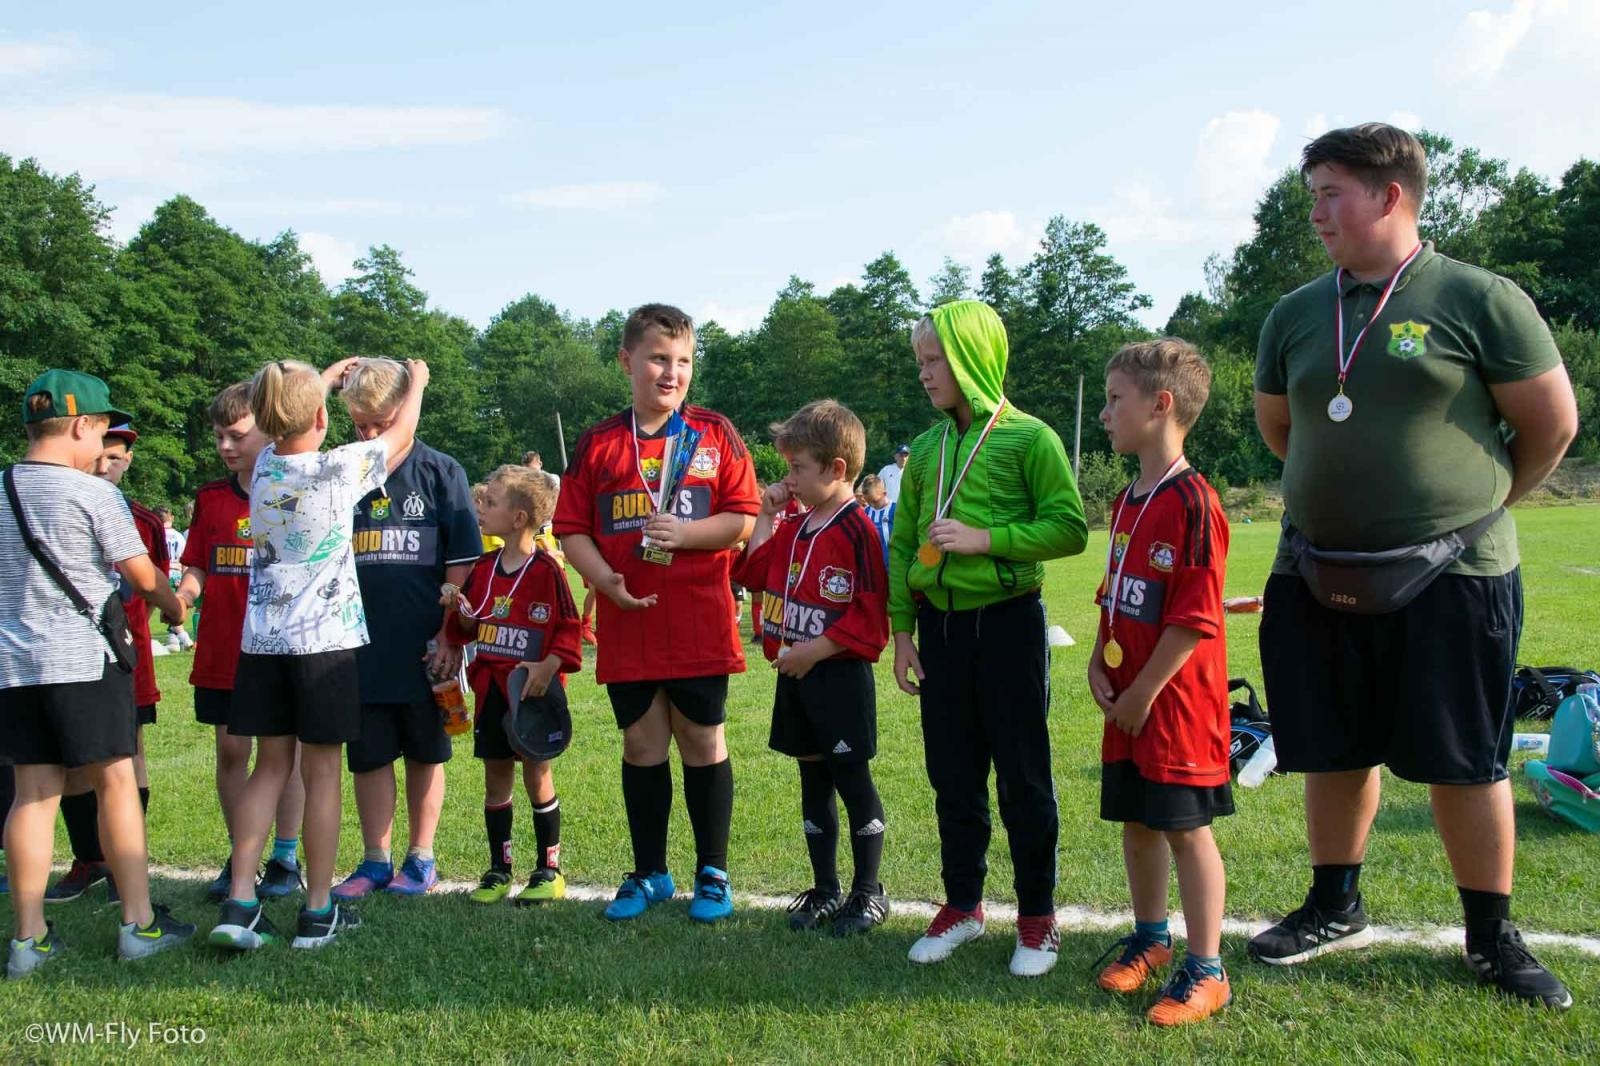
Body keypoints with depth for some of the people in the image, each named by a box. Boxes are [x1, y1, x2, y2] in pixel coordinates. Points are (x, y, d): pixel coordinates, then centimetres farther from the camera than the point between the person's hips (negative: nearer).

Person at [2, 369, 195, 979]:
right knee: (116, 783, 3)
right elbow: (143, 576, -2)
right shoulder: (94, 494, -9)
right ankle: (140, 924, 8)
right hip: (84, 659, -5)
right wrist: (174, 606, 16)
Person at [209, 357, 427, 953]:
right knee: (321, 771, 2)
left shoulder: (264, 467, 3)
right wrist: (417, 382, 26)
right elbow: (401, 435, 8)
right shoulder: (340, 468, -10)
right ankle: (318, 912, 9)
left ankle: (239, 903, 3)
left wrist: (321, 380, 41)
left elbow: (282, 427, 27)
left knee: (270, 766, 10)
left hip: (263, 639, 5)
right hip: (326, 638, -4)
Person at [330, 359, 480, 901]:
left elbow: (462, 563, -3)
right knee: (368, 756, 9)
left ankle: (421, 858, 22)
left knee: (424, 754, 9)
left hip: (422, 649, -3)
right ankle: (375, 860, 22)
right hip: (359, 647, 3)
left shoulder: (440, 473, -2)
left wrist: (450, 637, -9)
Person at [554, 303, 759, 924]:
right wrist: (605, 580, -13)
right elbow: (571, 528, 4)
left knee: (702, 741, 6)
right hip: (628, 624, 2)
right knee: (641, 744, 10)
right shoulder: (598, 443, 5)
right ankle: (649, 873, 24)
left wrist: (683, 533, -17)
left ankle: (712, 873, 19)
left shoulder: (715, 434, 2)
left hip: (700, 623, -2)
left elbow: (743, 520, -2)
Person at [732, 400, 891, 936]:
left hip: (840, 675, -8)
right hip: (796, 676, 8)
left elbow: (869, 615, -19)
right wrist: (765, 516, 9)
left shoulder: (856, 530, -16)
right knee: (813, 779, 14)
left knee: (852, 780, 2)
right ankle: (825, 889, 25)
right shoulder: (794, 530, 11)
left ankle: (868, 892, 16)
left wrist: (814, 651, -20)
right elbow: (753, 571, 17)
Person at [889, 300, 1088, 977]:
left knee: (1023, 776, 5)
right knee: (952, 775, 13)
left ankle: (1037, 916, 19)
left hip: (1008, 621, -5)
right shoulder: (927, 449, 8)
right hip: (939, 623, 5)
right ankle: (962, 904, 28)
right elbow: (902, 543, 12)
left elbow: (1070, 528, -12)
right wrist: (901, 628, 7)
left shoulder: (1028, 438, -7)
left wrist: (985, 539, -19)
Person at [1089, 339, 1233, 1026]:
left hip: (1176, 699, -8)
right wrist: (1098, 662, 5)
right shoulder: (1126, 502, 11)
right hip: (1126, 700, 8)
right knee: (1135, 820, 17)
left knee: (1186, 827, 1)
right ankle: (1150, 937, 34)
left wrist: (1144, 692, -17)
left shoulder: (1191, 503, -18)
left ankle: (1206, 971, 13)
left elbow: (1195, 617, -20)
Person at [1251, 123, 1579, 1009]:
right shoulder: (1295, 314, 7)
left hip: (1450, 575, -4)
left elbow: (1552, 424, 0)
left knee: (1464, 760, 4)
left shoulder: (1479, 300, -6)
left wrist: (1480, 503, 11)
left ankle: (1492, 935, 20)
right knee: (1335, 751, 13)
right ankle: (1335, 909, 30)